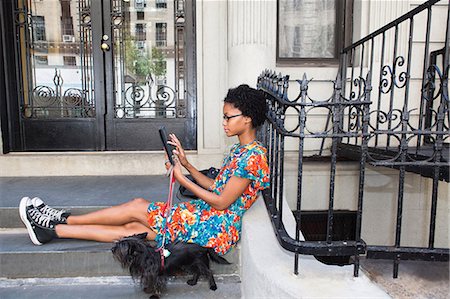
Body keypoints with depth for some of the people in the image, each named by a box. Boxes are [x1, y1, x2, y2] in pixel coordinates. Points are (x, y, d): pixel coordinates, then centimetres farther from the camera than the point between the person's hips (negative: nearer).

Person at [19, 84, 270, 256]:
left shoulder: (252, 155, -18)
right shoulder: (240, 150, 13)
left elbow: (221, 202, -18)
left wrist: (182, 178, -12)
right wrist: (187, 164, 6)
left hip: (216, 227, -8)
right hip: (208, 215, 8)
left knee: (137, 207, -7)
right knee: (132, 228, 3)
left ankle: (62, 220, 8)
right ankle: (54, 229, 9)